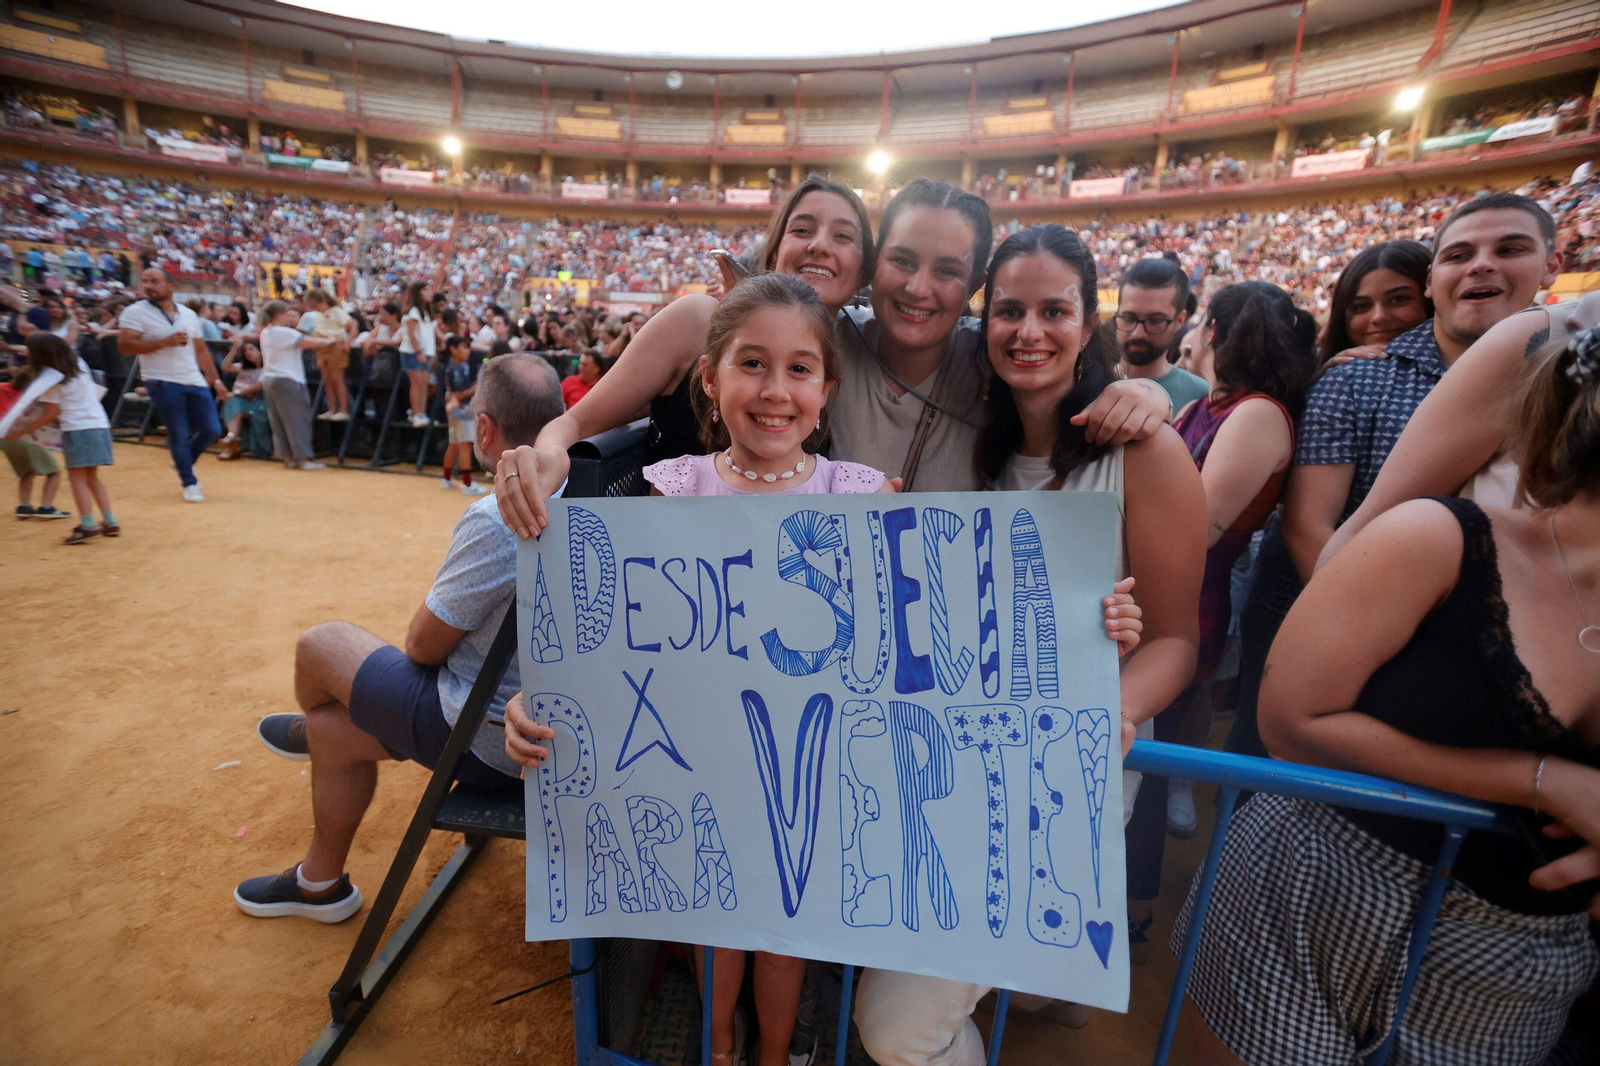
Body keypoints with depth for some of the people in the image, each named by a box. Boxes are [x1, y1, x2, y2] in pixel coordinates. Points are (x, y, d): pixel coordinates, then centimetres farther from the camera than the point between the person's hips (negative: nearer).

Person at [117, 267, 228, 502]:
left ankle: (184, 462, 30)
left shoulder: (188, 314, 12)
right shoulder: (135, 312, -3)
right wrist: (165, 342, -19)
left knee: (212, 430, 2)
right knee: (179, 434, -1)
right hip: (163, 383, -4)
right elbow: (125, 345, -12)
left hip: (195, 381, 4)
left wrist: (216, 381, 10)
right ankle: (189, 483, 13)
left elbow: (201, 350, 15)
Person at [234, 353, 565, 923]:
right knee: (334, 731, 23)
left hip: (486, 742, -8)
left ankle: (308, 730, 46)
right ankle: (320, 882, 46)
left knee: (320, 644, 10)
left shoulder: (494, 520, -30)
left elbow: (423, 646, -16)